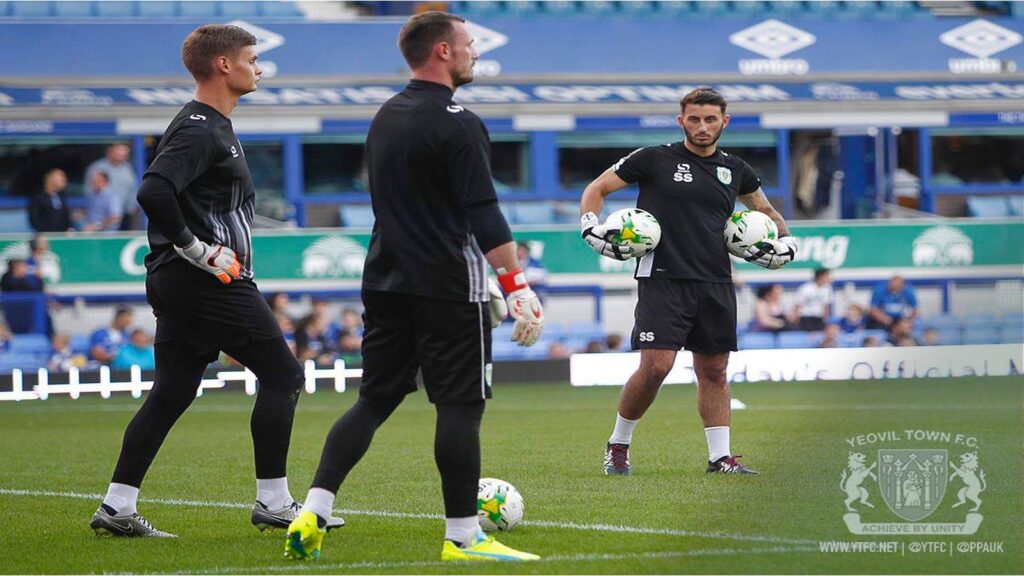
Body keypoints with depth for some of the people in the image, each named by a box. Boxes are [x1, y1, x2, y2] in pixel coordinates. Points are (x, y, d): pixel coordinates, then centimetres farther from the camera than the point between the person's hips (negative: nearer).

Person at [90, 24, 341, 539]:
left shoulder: (211, 126, 17)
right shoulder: (200, 131, -15)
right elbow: (154, 192, -28)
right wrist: (196, 248, -22)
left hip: (176, 283, 10)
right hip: (208, 282, -10)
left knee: (171, 394, 10)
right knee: (281, 376, -3)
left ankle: (117, 507, 8)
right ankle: (273, 502, 0)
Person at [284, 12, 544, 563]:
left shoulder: (385, 118, 14)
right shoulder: (457, 125, -13)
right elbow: (485, 217, -18)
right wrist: (518, 289, -16)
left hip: (385, 284, 8)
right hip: (448, 289, -8)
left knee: (374, 399, 11)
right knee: (460, 406, -2)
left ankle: (312, 513, 0)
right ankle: (463, 537, 0)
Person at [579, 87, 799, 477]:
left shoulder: (734, 170, 12)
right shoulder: (654, 159, 0)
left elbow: (766, 211, 30)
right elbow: (596, 189, 9)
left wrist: (785, 242, 13)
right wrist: (591, 229, -7)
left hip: (716, 284, 4)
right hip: (663, 280, -4)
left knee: (714, 371, 6)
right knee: (656, 365, -14)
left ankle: (720, 456, 12)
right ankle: (618, 446, 3)